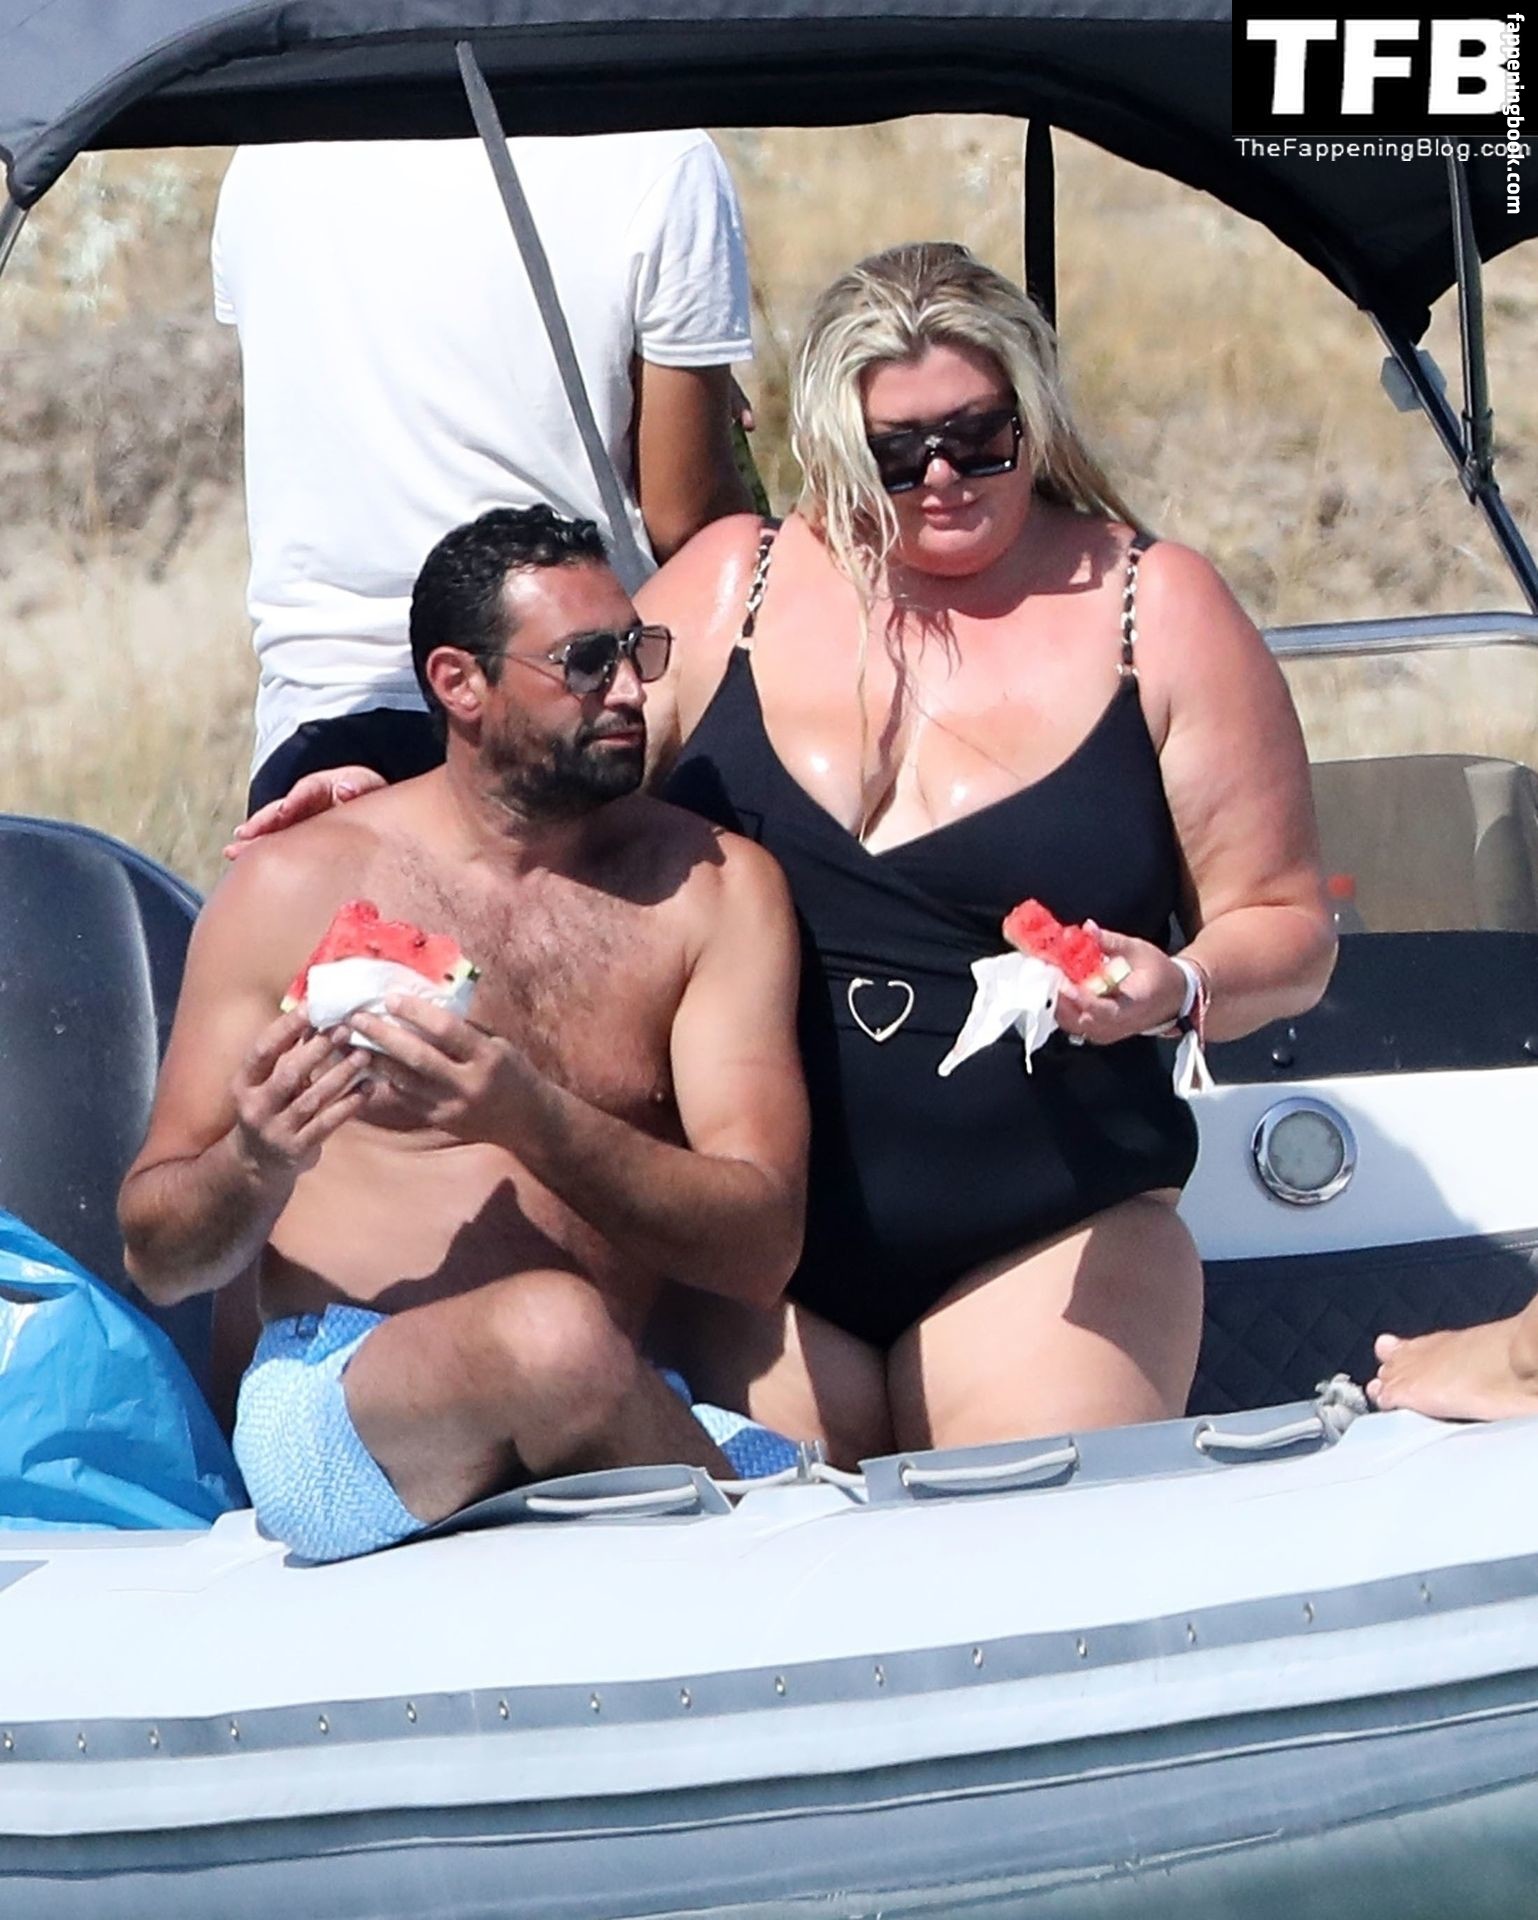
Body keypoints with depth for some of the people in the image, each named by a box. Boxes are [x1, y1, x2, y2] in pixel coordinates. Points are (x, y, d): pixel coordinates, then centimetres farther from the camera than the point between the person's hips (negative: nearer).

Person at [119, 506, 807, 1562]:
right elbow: (159, 1256, 9)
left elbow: (762, 1247, -3)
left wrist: (533, 1120, -20)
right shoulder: (297, 885, 5)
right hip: (337, 1403, 0)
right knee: (552, 1330, -34)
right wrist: (253, 1167, -15)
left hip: (624, 1416, 0)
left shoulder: (715, 886, 9)